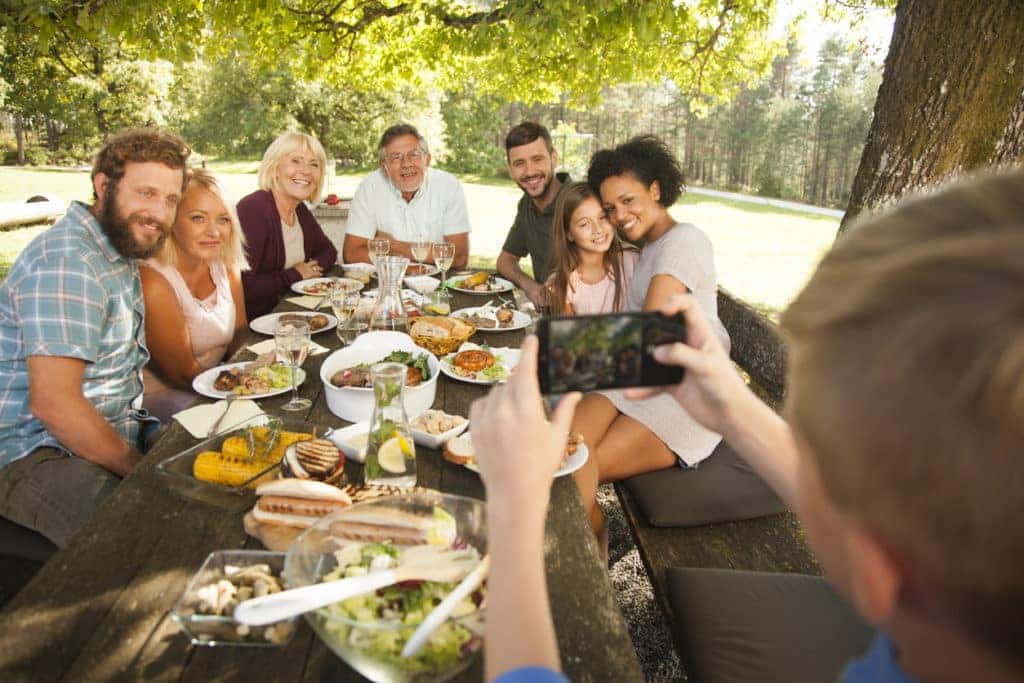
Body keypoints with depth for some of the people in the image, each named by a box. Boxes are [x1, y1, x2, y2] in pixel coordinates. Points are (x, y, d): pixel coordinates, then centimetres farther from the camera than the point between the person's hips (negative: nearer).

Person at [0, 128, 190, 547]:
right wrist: (139, 469, -16)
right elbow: (53, 402, -26)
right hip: (34, 457, -9)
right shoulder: (66, 264, -21)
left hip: (105, 438, 9)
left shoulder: (118, 253, 11)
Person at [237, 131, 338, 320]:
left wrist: (312, 268, -1)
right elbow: (241, 286, -27)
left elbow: (328, 251, 21)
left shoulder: (300, 210, 6)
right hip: (252, 324, -7)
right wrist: (293, 276, -13)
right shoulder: (252, 209, -18)